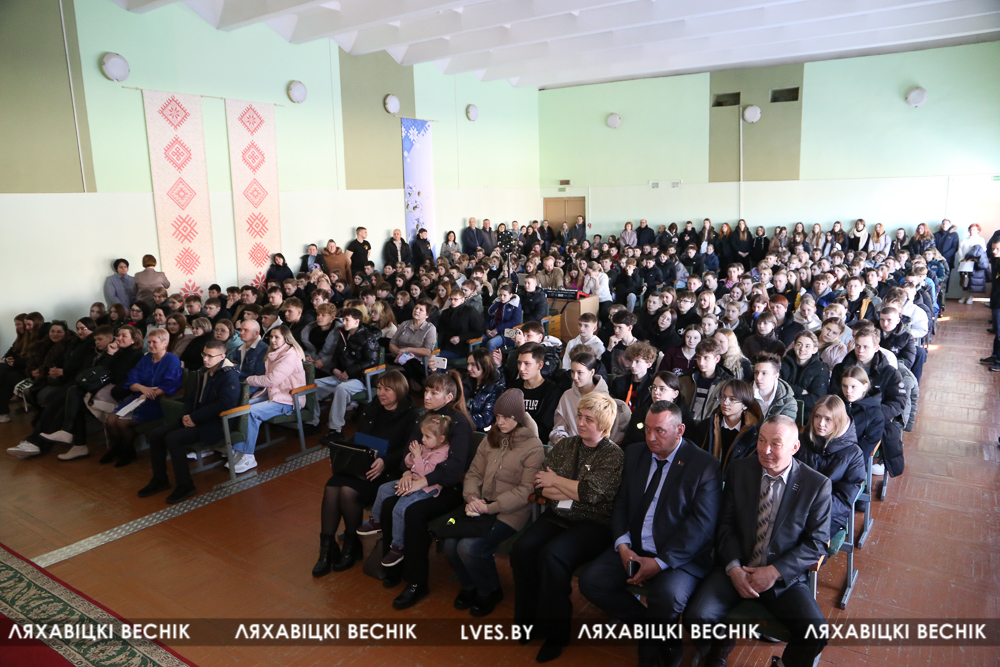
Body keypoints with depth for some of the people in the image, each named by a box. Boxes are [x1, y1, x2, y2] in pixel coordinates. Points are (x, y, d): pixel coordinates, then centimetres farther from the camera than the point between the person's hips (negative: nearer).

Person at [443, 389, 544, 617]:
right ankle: (470, 586, 14)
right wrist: (472, 497, -8)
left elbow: (525, 490, -12)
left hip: (511, 511, -5)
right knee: (450, 542, -17)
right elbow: (474, 473, 13)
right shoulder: (491, 438, 13)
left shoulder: (533, 446, -6)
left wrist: (491, 508, -18)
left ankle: (489, 592, 7)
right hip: (483, 505, 6)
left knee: (469, 547, -24)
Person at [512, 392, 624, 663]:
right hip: (557, 517, 5)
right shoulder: (565, 445, 12)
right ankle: (528, 619, -2)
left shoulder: (614, 455, -3)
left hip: (593, 523, -5)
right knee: (523, 548, -22)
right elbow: (540, 486, 5)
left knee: (552, 555, -30)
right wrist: (574, 490, -8)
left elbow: (592, 493, -18)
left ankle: (554, 633, -11)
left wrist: (556, 481, -5)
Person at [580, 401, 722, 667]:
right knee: (590, 580, -15)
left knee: (666, 597, -34)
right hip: (633, 549, 6)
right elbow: (620, 504, 10)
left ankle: (656, 638, 4)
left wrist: (660, 562, -21)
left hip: (680, 558, -5)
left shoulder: (705, 466, -9)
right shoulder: (635, 455, 9)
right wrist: (623, 545, -8)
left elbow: (702, 525, -15)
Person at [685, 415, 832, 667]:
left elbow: (817, 542, -5)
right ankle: (721, 646, 17)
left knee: (815, 633, -25)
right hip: (736, 568, 1)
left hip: (784, 577, -1)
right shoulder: (739, 470, -1)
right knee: (696, 617, -20)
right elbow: (725, 523, 2)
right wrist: (733, 568, -13)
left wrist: (775, 572, -15)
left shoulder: (817, 485, -6)